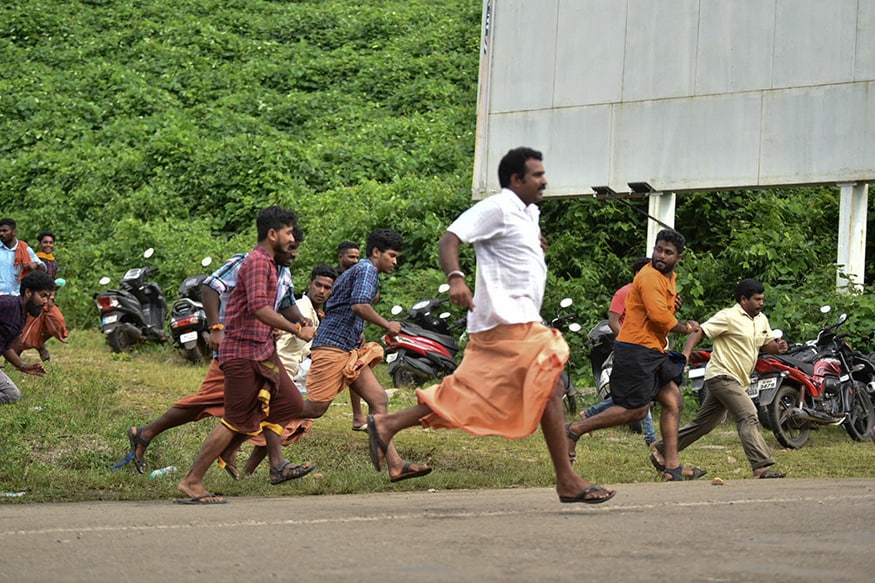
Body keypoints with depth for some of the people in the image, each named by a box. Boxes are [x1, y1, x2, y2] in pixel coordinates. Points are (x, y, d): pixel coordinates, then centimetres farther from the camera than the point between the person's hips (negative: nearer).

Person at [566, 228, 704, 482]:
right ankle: (575, 430, 0)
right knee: (636, 409, -10)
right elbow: (659, 316, -23)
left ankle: (671, 466, 6)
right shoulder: (649, 276, -14)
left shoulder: (669, 278, 19)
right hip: (635, 350, -10)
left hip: (653, 352, 10)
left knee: (673, 402, 4)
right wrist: (685, 328, -7)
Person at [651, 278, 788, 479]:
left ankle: (662, 451, 25)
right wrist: (686, 354, -27)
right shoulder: (728, 317, -12)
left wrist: (778, 347, -2)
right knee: (748, 416, -21)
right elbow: (699, 332, -13)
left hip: (737, 380, 9)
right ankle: (760, 468, -28)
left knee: (703, 424, 14)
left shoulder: (761, 320, 13)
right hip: (722, 376, -9)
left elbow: (766, 344, 22)